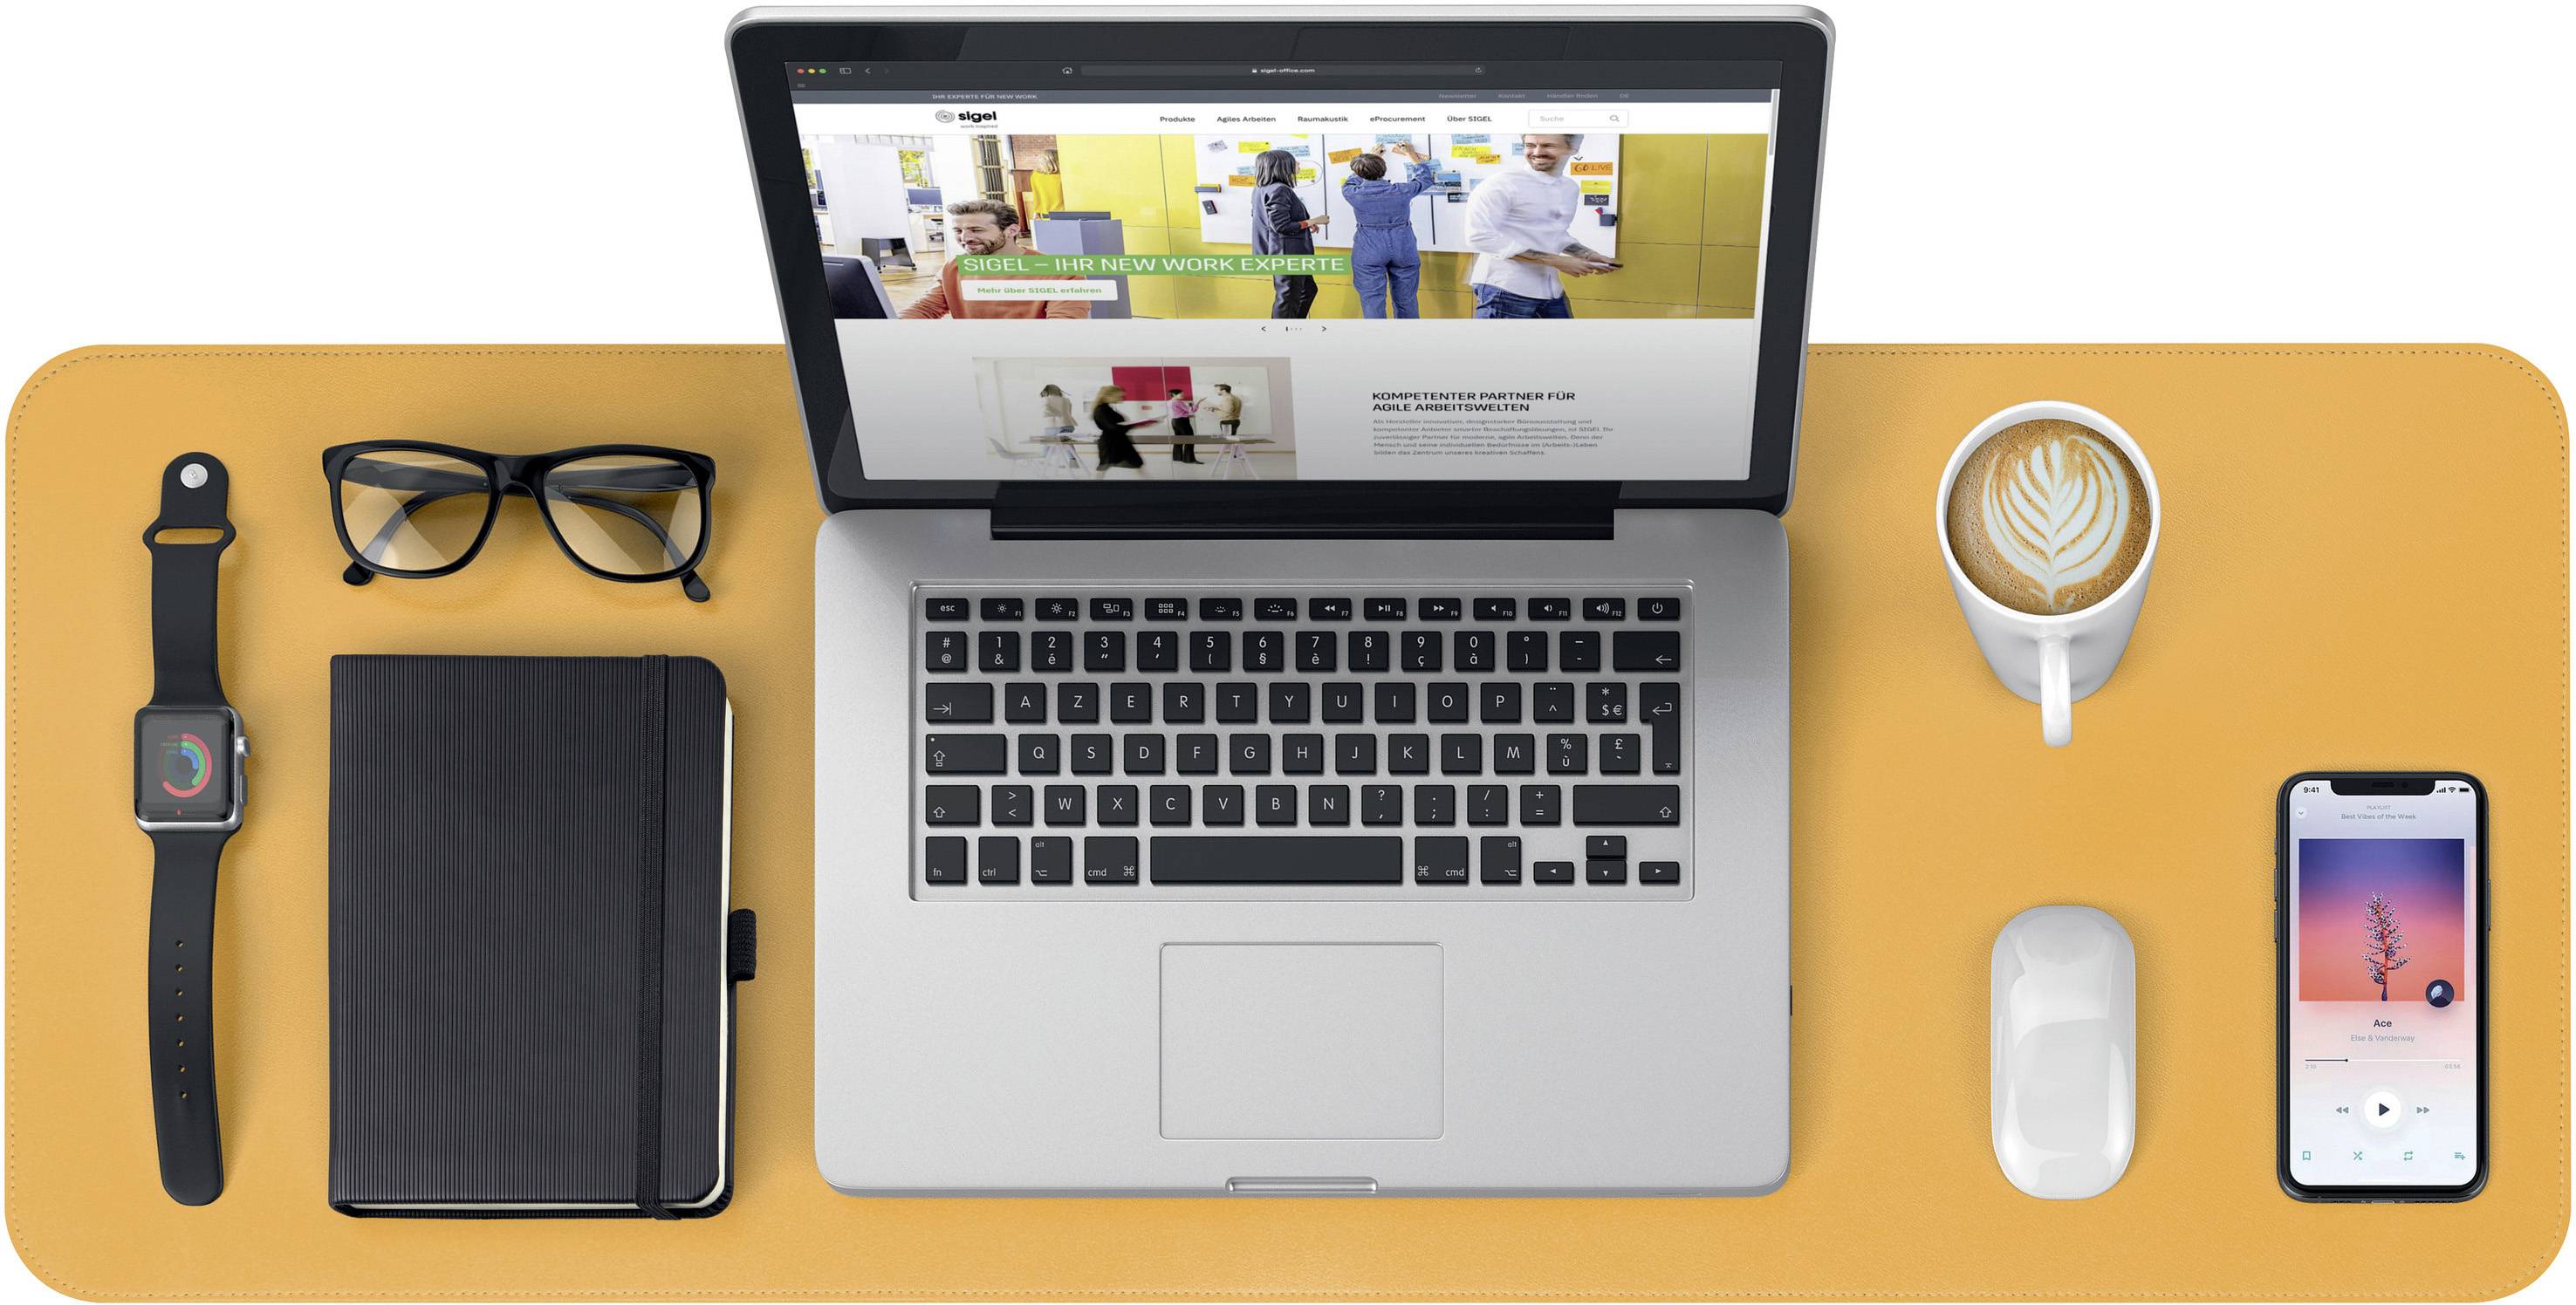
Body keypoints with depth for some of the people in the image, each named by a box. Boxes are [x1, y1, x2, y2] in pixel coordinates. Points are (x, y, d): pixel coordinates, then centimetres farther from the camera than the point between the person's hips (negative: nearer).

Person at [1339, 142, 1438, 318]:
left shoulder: (1354, 194, -10)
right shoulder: (1401, 191, -8)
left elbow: (1352, 182, 17)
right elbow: (1426, 178, 12)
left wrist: (1370, 157, 29)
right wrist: (1411, 155, 24)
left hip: (1369, 254, -2)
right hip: (1404, 250, 2)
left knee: (1373, 302, 0)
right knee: (1406, 300, 11)